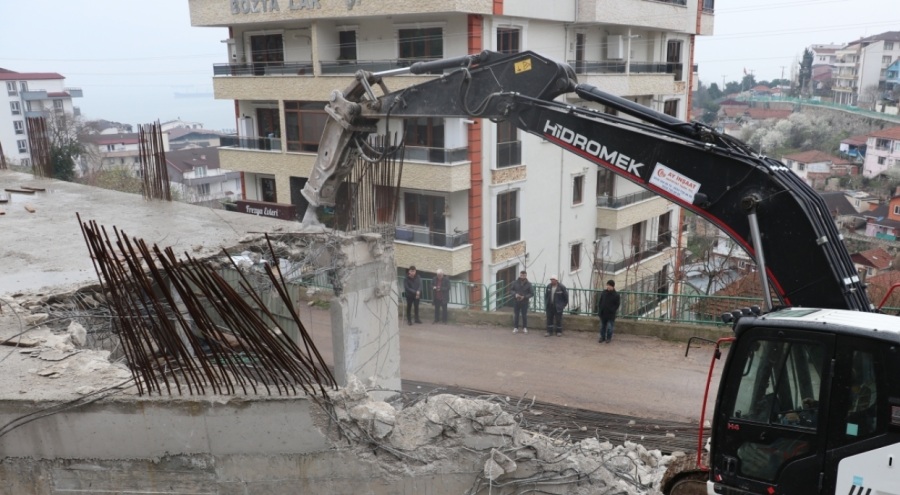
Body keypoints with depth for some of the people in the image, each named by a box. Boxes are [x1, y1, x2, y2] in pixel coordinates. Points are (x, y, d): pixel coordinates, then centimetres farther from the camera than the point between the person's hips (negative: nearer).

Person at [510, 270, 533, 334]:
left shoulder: (528, 284, -5)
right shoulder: (515, 282, -2)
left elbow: (532, 293, -3)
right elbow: (511, 289, 7)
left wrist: (524, 296, -17)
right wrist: (515, 294, -13)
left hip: (524, 302, -1)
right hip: (516, 301, 1)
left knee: (524, 315, 6)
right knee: (516, 315, 6)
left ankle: (524, 328, 18)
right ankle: (515, 328, 14)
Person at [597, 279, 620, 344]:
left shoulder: (616, 295, -10)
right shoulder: (604, 293, 1)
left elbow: (617, 305, -6)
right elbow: (600, 303, 7)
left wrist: (612, 311, -16)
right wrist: (599, 311, 3)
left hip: (610, 315, -4)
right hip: (603, 314, 4)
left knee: (609, 327, 5)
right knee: (602, 326, 14)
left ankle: (608, 338, 22)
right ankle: (602, 337, 29)